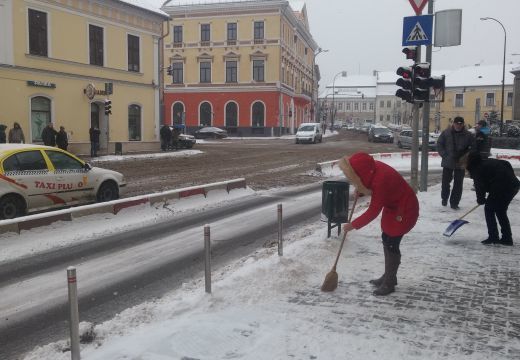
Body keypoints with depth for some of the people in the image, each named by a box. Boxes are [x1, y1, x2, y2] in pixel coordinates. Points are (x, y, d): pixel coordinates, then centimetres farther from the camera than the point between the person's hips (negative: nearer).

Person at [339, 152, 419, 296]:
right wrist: (360, 189, -5)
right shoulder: (373, 168, -11)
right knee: (386, 239, 14)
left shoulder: (380, 181, -36)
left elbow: (373, 212, -28)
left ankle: (389, 283, 5)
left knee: (392, 244, -7)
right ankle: (388, 276, 27)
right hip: (393, 205, 10)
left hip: (404, 210, -9)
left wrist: (353, 225, -19)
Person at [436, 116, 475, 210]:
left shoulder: (468, 135, -3)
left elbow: (473, 148, 3)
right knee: (445, 181, 10)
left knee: (458, 184, 2)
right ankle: (444, 198, 33)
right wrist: (444, 155, -6)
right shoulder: (446, 133, -3)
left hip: (460, 164, 0)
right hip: (447, 163, 0)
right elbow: (439, 144, 4)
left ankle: (454, 203, 10)